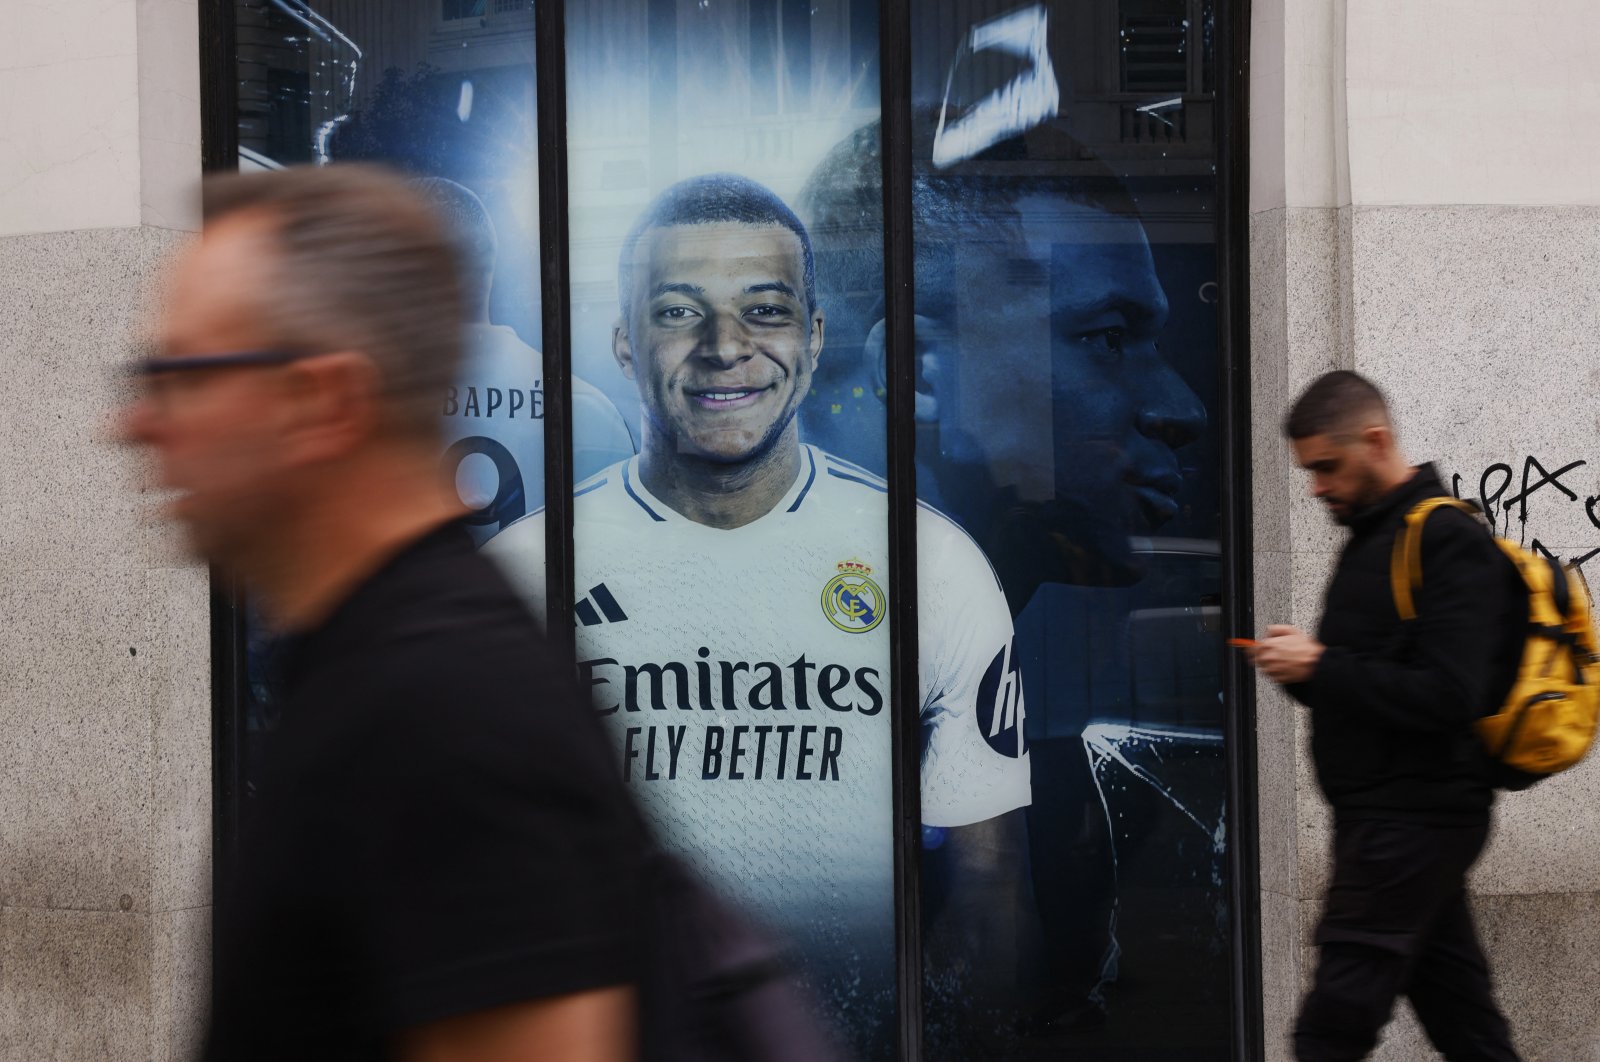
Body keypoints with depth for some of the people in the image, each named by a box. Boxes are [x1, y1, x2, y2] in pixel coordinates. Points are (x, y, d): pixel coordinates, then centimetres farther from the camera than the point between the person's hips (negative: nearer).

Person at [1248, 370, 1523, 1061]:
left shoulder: (1452, 543, -13)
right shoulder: (1371, 537, 17)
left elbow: (1447, 697, -23)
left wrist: (1320, 667, -17)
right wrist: (1304, 665, 2)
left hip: (1415, 817, -10)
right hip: (1383, 814, 10)